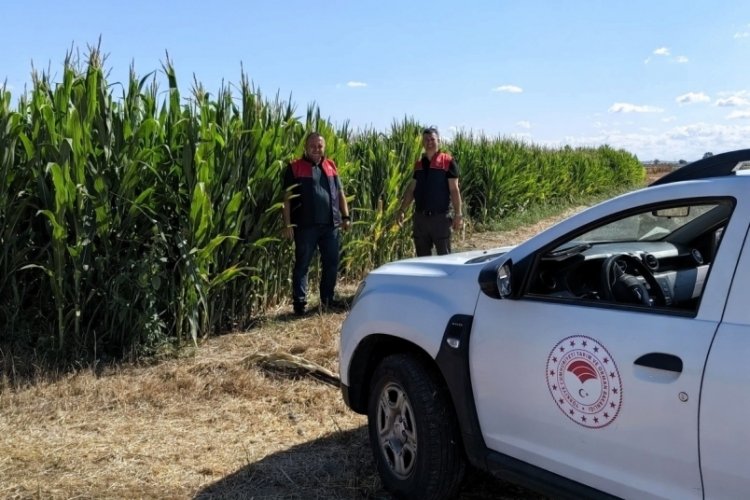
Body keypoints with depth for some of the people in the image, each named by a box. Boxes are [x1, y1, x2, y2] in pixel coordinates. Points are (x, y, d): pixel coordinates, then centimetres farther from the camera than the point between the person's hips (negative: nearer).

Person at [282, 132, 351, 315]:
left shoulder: (330, 166, 14)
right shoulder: (295, 168, 0)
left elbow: (339, 193, 18)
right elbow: (287, 197, -4)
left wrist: (346, 216, 10)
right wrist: (287, 224, -11)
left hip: (330, 224, 5)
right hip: (306, 225, -5)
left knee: (331, 263, 10)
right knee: (302, 264, 3)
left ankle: (327, 299, 24)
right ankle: (299, 303, 9)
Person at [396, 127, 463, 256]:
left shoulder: (448, 162, -4)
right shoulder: (419, 163, 11)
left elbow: (454, 189, -7)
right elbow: (411, 189, 16)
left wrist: (458, 214, -12)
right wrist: (402, 210, 10)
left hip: (440, 217, -5)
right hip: (420, 217, 5)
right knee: (422, 257, 10)